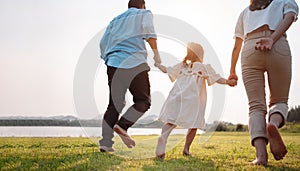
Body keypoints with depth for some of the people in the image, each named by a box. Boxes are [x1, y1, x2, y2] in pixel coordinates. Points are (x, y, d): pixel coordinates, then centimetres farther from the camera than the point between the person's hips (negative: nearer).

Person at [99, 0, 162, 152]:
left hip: (113, 62, 5)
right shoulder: (144, 14, 15)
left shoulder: (116, 20, 29)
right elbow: (148, 30, -7)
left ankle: (105, 142, -4)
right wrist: (156, 52, -4)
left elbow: (103, 43, 21)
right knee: (143, 101, 4)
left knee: (114, 105, 5)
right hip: (134, 63, -5)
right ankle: (122, 125, -18)